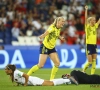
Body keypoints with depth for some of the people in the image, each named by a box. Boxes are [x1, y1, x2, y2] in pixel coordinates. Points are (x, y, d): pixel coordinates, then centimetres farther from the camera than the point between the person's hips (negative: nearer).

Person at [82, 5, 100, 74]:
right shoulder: (87, 26, -5)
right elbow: (86, 18, -17)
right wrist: (86, 10, -24)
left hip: (94, 45, 6)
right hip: (89, 45, -5)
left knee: (94, 61, 0)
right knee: (90, 62, -5)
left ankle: (92, 74, 2)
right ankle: (83, 71, 16)